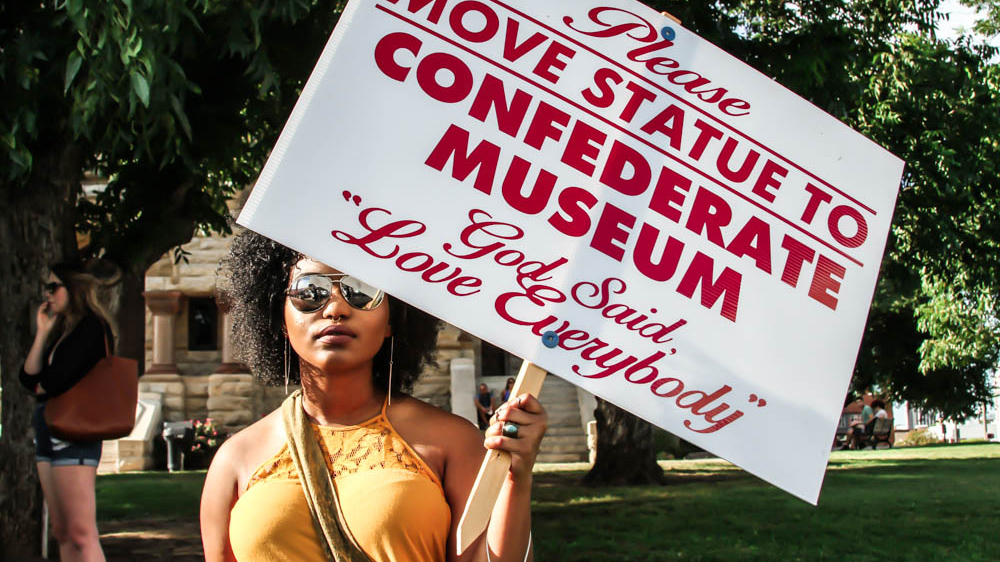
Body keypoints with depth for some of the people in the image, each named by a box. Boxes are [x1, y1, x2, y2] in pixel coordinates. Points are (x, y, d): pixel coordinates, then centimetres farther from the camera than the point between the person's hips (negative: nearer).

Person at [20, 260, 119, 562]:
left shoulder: (92, 326, -9)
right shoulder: (60, 330, 18)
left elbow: (60, 380, -18)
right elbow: (28, 378, 9)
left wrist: (41, 387, 4)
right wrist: (42, 333, 5)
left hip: (72, 433, -9)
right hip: (48, 435, 9)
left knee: (81, 534, -12)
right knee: (63, 534, 10)